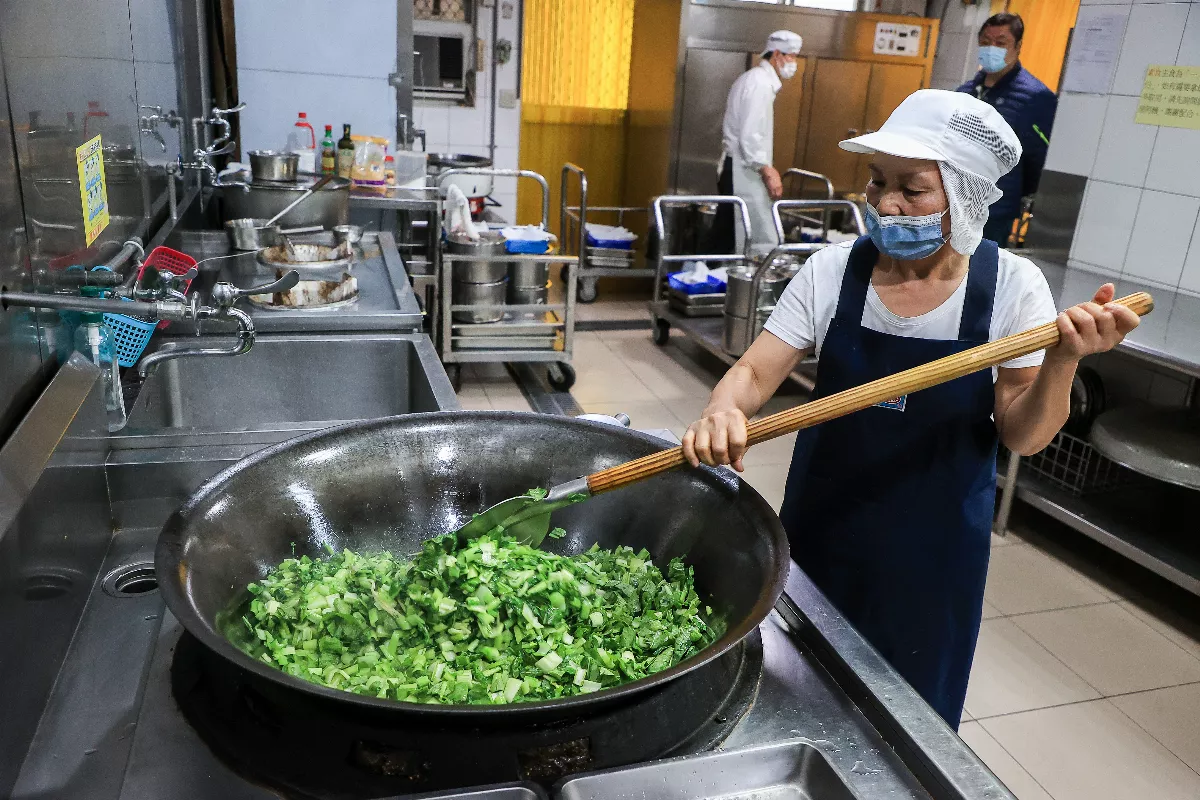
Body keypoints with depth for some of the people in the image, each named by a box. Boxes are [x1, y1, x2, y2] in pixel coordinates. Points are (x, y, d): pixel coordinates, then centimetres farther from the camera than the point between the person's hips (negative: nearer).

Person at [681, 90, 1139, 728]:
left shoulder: (1010, 285, -13)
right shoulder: (833, 270, -12)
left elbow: (1022, 435, -11)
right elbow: (755, 372, -13)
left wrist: (1063, 361, -30)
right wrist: (722, 414, -35)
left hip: (932, 543, -1)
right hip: (824, 529, 1)